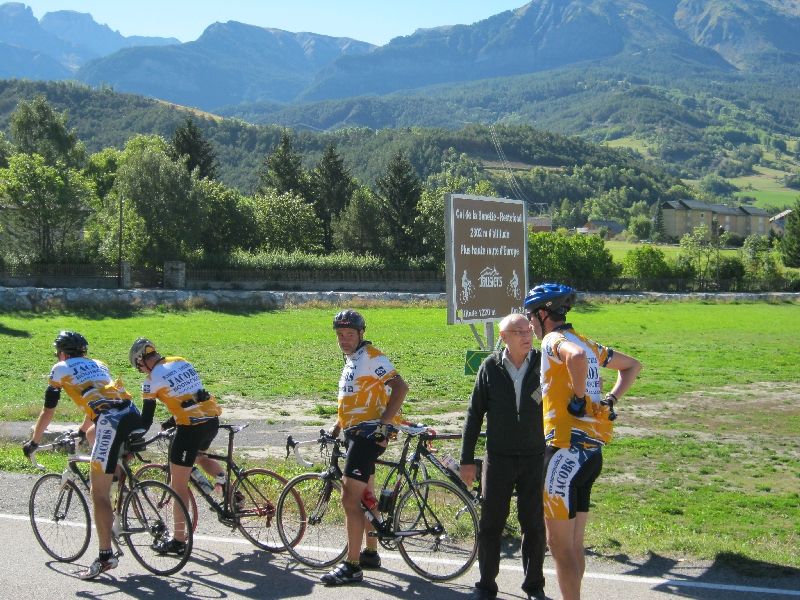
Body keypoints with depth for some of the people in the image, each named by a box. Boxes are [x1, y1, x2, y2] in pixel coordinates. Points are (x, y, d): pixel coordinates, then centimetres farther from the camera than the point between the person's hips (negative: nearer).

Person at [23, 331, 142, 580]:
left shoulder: (61, 368, 17)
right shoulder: (98, 364, 33)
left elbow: (48, 411, 21)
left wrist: (33, 442, 35)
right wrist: (81, 430, 60)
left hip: (112, 422, -7)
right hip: (134, 416, 7)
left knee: (99, 494, -1)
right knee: (93, 433, 39)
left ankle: (106, 557, -2)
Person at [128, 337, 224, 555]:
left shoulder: (152, 380, -4)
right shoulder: (182, 362, 14)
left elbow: (146, 420, -1)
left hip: (191, 427, -7)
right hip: (212, 418, 7)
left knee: (178, 485, 5)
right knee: (197, 454, 36)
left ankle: (178, 540, 12)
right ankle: (224, 479, 13)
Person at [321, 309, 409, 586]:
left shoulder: (371, 357, -14)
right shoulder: (352, 360, 16)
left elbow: (400, 387, -23)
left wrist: (384, 423, -26)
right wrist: (336, 426, 21)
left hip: (368, 433, -10)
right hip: (355, 433, 10)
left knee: (349, 498, -12)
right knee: (365, 495, 19)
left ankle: (352, 566, -8)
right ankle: (370, 553, 31)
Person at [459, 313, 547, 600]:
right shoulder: (490, 367, -3)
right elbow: (475, 414, 2)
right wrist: (466, 460, 1)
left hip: (535, 458, 0)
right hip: (499, 458, 0)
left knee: (534, 525, 8)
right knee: (491, 524, 6)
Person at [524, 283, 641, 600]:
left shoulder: (555, 340, -10)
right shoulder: (588, 344, 16)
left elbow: (576, 357, -34)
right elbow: (632, 365, 28)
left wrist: (580, 397, -19)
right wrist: (609, 399, 16)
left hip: (566, 450, -9)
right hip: (592, 452, 9)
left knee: (558, 543, -2)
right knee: (574, 542, 18)